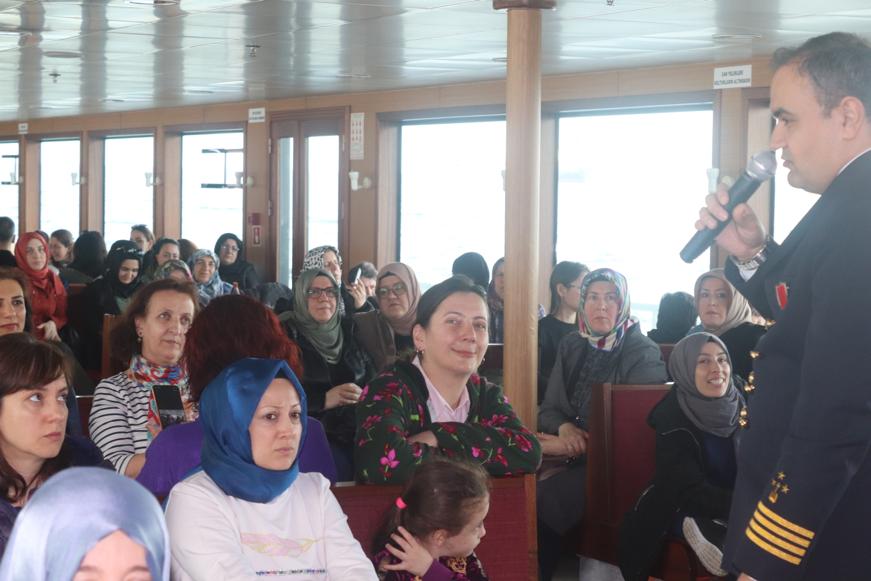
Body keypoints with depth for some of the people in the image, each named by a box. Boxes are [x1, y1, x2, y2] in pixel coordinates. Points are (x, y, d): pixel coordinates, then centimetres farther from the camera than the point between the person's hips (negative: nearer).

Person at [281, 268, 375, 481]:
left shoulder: (349, 329, 16)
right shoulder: (287, 334, 2)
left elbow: (372, 377, 14)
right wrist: (324, 399, -14)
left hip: (358, 430, 4)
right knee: (339, 468, -31)